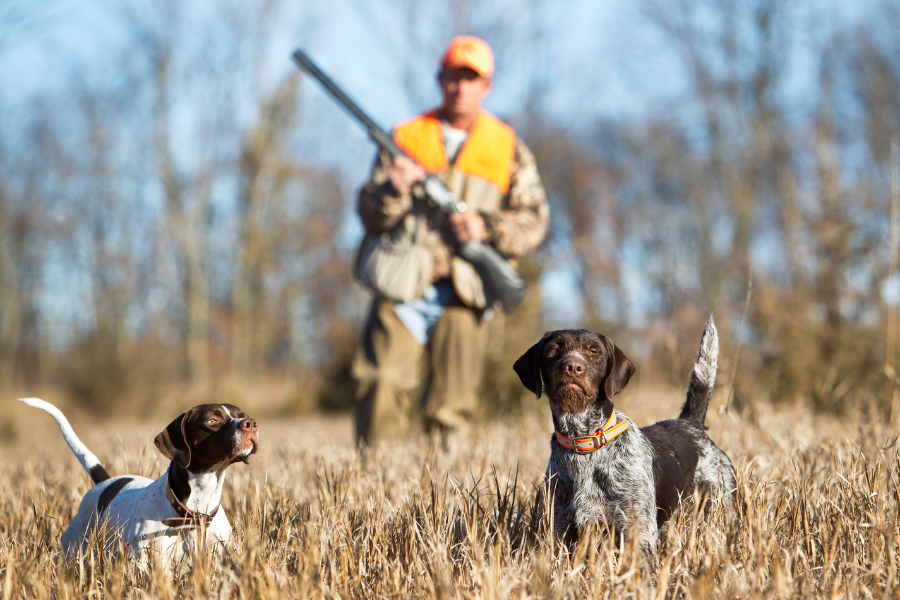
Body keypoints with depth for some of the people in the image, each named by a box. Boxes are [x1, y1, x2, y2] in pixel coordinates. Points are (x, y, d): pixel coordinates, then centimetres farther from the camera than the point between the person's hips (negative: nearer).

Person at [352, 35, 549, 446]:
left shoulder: (508, 147, 12)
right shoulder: (406, 137, 12)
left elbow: (534, 222, 7)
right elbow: (371, 217, 8)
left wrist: (487, 227, -11)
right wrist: (394, 191, -14)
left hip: (463, 293, 0)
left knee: (452, 412, -1)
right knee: (381, 389, -14)